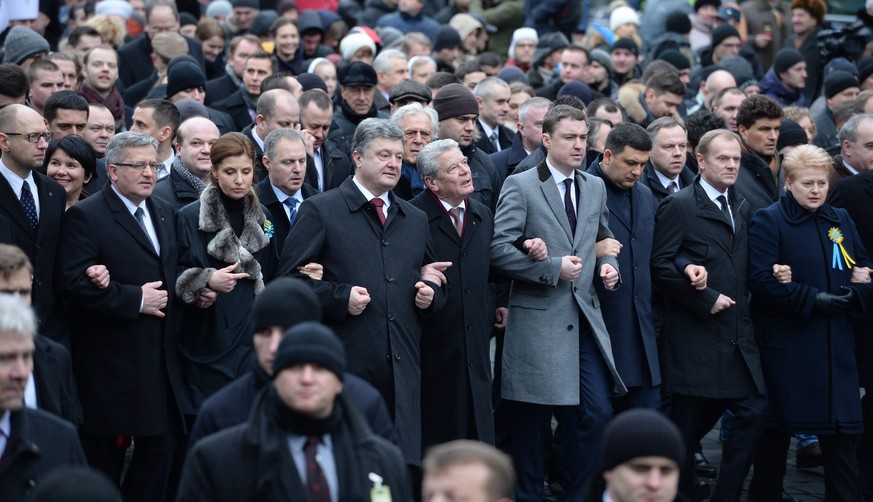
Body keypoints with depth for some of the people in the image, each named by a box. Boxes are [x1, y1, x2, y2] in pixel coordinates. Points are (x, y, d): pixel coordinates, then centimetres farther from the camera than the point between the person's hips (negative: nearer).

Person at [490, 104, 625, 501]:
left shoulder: (595, 187, 13)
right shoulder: (520, 186, -5)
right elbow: (500, 250, -12)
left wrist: (607, 265, 5)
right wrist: (553, 269, -16)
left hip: (585, 317, 5)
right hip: (537, 319, -5)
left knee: (597, 413, -2)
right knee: (531, 420, 2)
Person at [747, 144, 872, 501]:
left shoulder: (840, 220, 13)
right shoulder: (768, 220, -4)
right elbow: (762, 281, -14)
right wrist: (812, 300, -18)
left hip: (835, 344, 5)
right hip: (785, 344, -4)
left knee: (841, 431, 0)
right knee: (778, 428, 3)